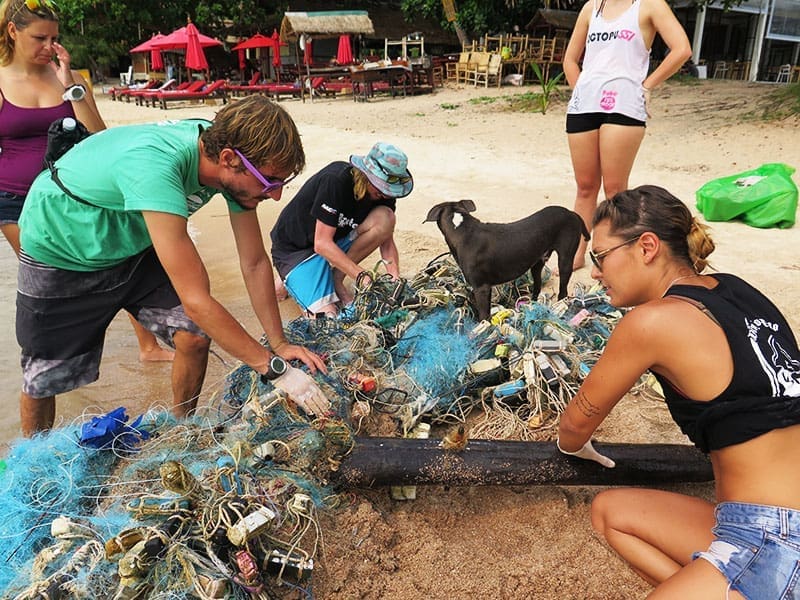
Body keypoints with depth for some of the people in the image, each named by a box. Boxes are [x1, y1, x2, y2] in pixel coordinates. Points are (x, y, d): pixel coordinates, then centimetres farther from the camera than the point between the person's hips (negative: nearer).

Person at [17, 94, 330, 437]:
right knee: (42, 379, 4)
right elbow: (196, 300, -43)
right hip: (60, 252, -5)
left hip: (133, 246, 6)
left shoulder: (234, 163, -21)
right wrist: (275, 369, -38)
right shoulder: (153, 166, -43)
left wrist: (280, 344, -13)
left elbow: (255, 264, -10)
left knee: (194, 338, -8)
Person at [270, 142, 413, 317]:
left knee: (385, 218, -19)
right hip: (295, 249, -6)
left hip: (338, 241, 6)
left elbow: (387, 241, -4)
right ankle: (289, 280, 7)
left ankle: (335, 277, -7)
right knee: (327, 315, -23)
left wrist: (395, 276, -23)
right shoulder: (335, 180, -29)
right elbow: (322, 243, -31)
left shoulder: (384, 192, -10)